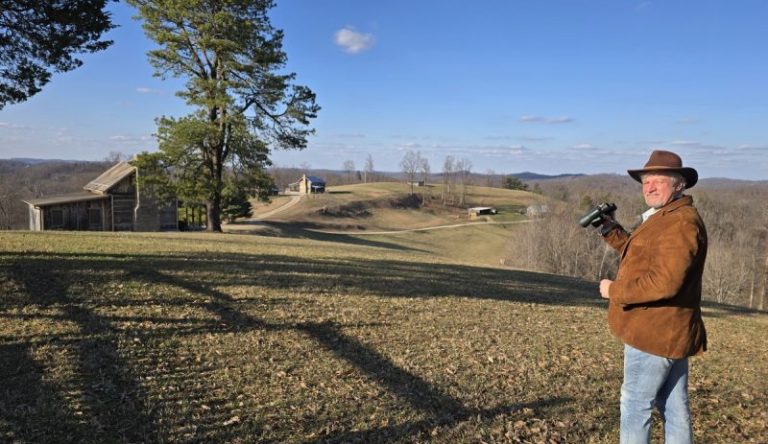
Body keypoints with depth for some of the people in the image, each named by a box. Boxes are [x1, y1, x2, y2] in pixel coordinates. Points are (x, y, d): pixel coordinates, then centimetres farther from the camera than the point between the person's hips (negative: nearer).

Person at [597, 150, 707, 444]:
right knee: (674, 407, 17)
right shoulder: (665, 218, 16)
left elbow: (665, 282, -29)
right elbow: (642, 257, 23)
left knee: (635, 405, -1)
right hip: (667, 332, 11)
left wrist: (615, 290, -18)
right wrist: (610, 230, 13)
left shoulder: (681, 222, -20)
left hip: (656, 332, -11)